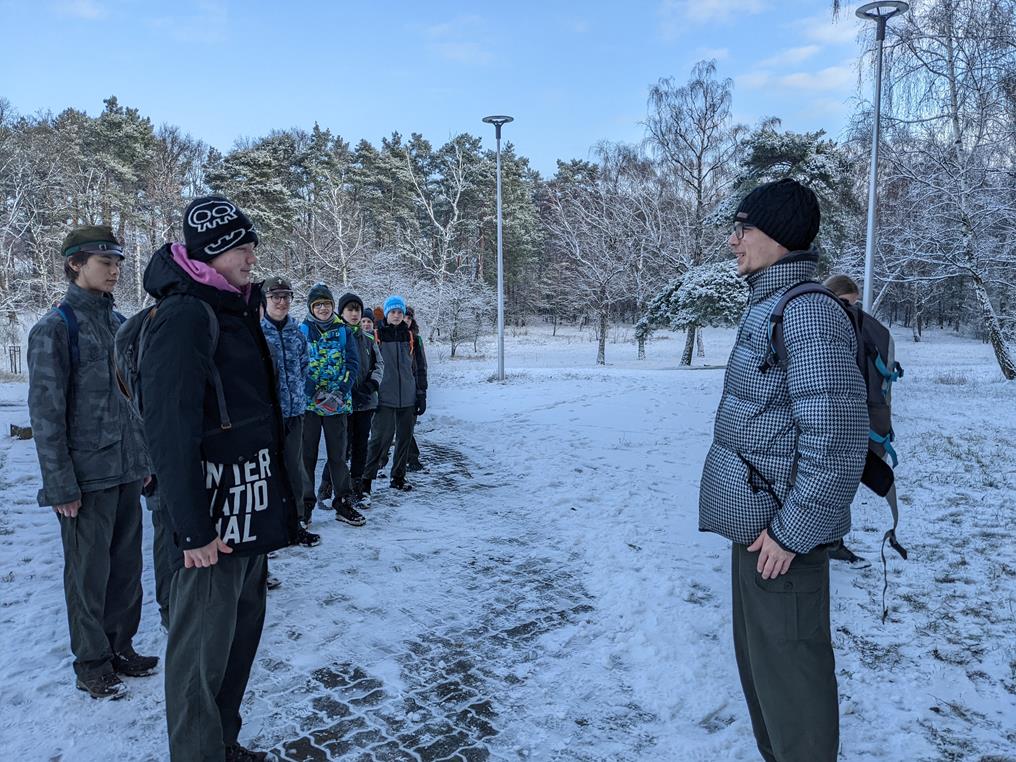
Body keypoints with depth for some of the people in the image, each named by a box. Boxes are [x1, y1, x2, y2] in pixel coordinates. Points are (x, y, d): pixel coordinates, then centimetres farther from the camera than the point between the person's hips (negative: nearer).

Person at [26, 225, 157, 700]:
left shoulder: (119, 324, 10)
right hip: (87, 478, -6)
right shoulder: (55, 329, -10)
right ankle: (92, 665, 21)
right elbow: (46, 413, -12)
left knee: (126, 566, 14)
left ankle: (120, 647, 30)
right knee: (89, 573, 6)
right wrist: (60, 484, -14)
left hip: (127, 472, 6)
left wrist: (144, 457, 13)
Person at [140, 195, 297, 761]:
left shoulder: (238, 310, 13)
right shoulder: (185, 316, -16)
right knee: (204, 646, 4)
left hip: (251, 513, 9)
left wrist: (277, 496, 18)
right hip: (213, 521, -9)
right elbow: (170, 431, -22)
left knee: (242, 629, 19)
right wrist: (193, 527, -22)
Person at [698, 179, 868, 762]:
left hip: (781, 528, -10)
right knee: (759, 658, 22)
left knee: (788, 667, 3)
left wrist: (792, 531, -20)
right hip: (757, 520, 10)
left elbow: (838, 434, -24)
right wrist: (766, 518, 17)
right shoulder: (769, 307, 11)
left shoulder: (808, 311, -19)